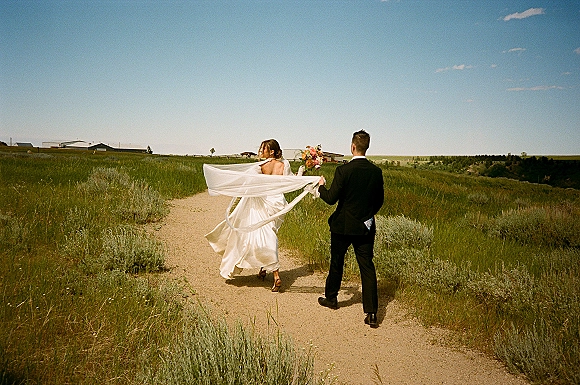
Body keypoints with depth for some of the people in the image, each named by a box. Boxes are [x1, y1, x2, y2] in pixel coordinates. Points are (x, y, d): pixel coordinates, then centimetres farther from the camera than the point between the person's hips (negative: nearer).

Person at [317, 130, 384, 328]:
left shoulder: (343, 170, -16)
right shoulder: (376, 172, -1)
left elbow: (331, 198, -14)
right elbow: (379, 200, 7)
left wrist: (321, 186, 5)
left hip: (343, 226, -3)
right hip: (366, 228, 3)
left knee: (336, 263, 17)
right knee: (367, 268, 4)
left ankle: (331, 298, 36)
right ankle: (372, 313, 1)